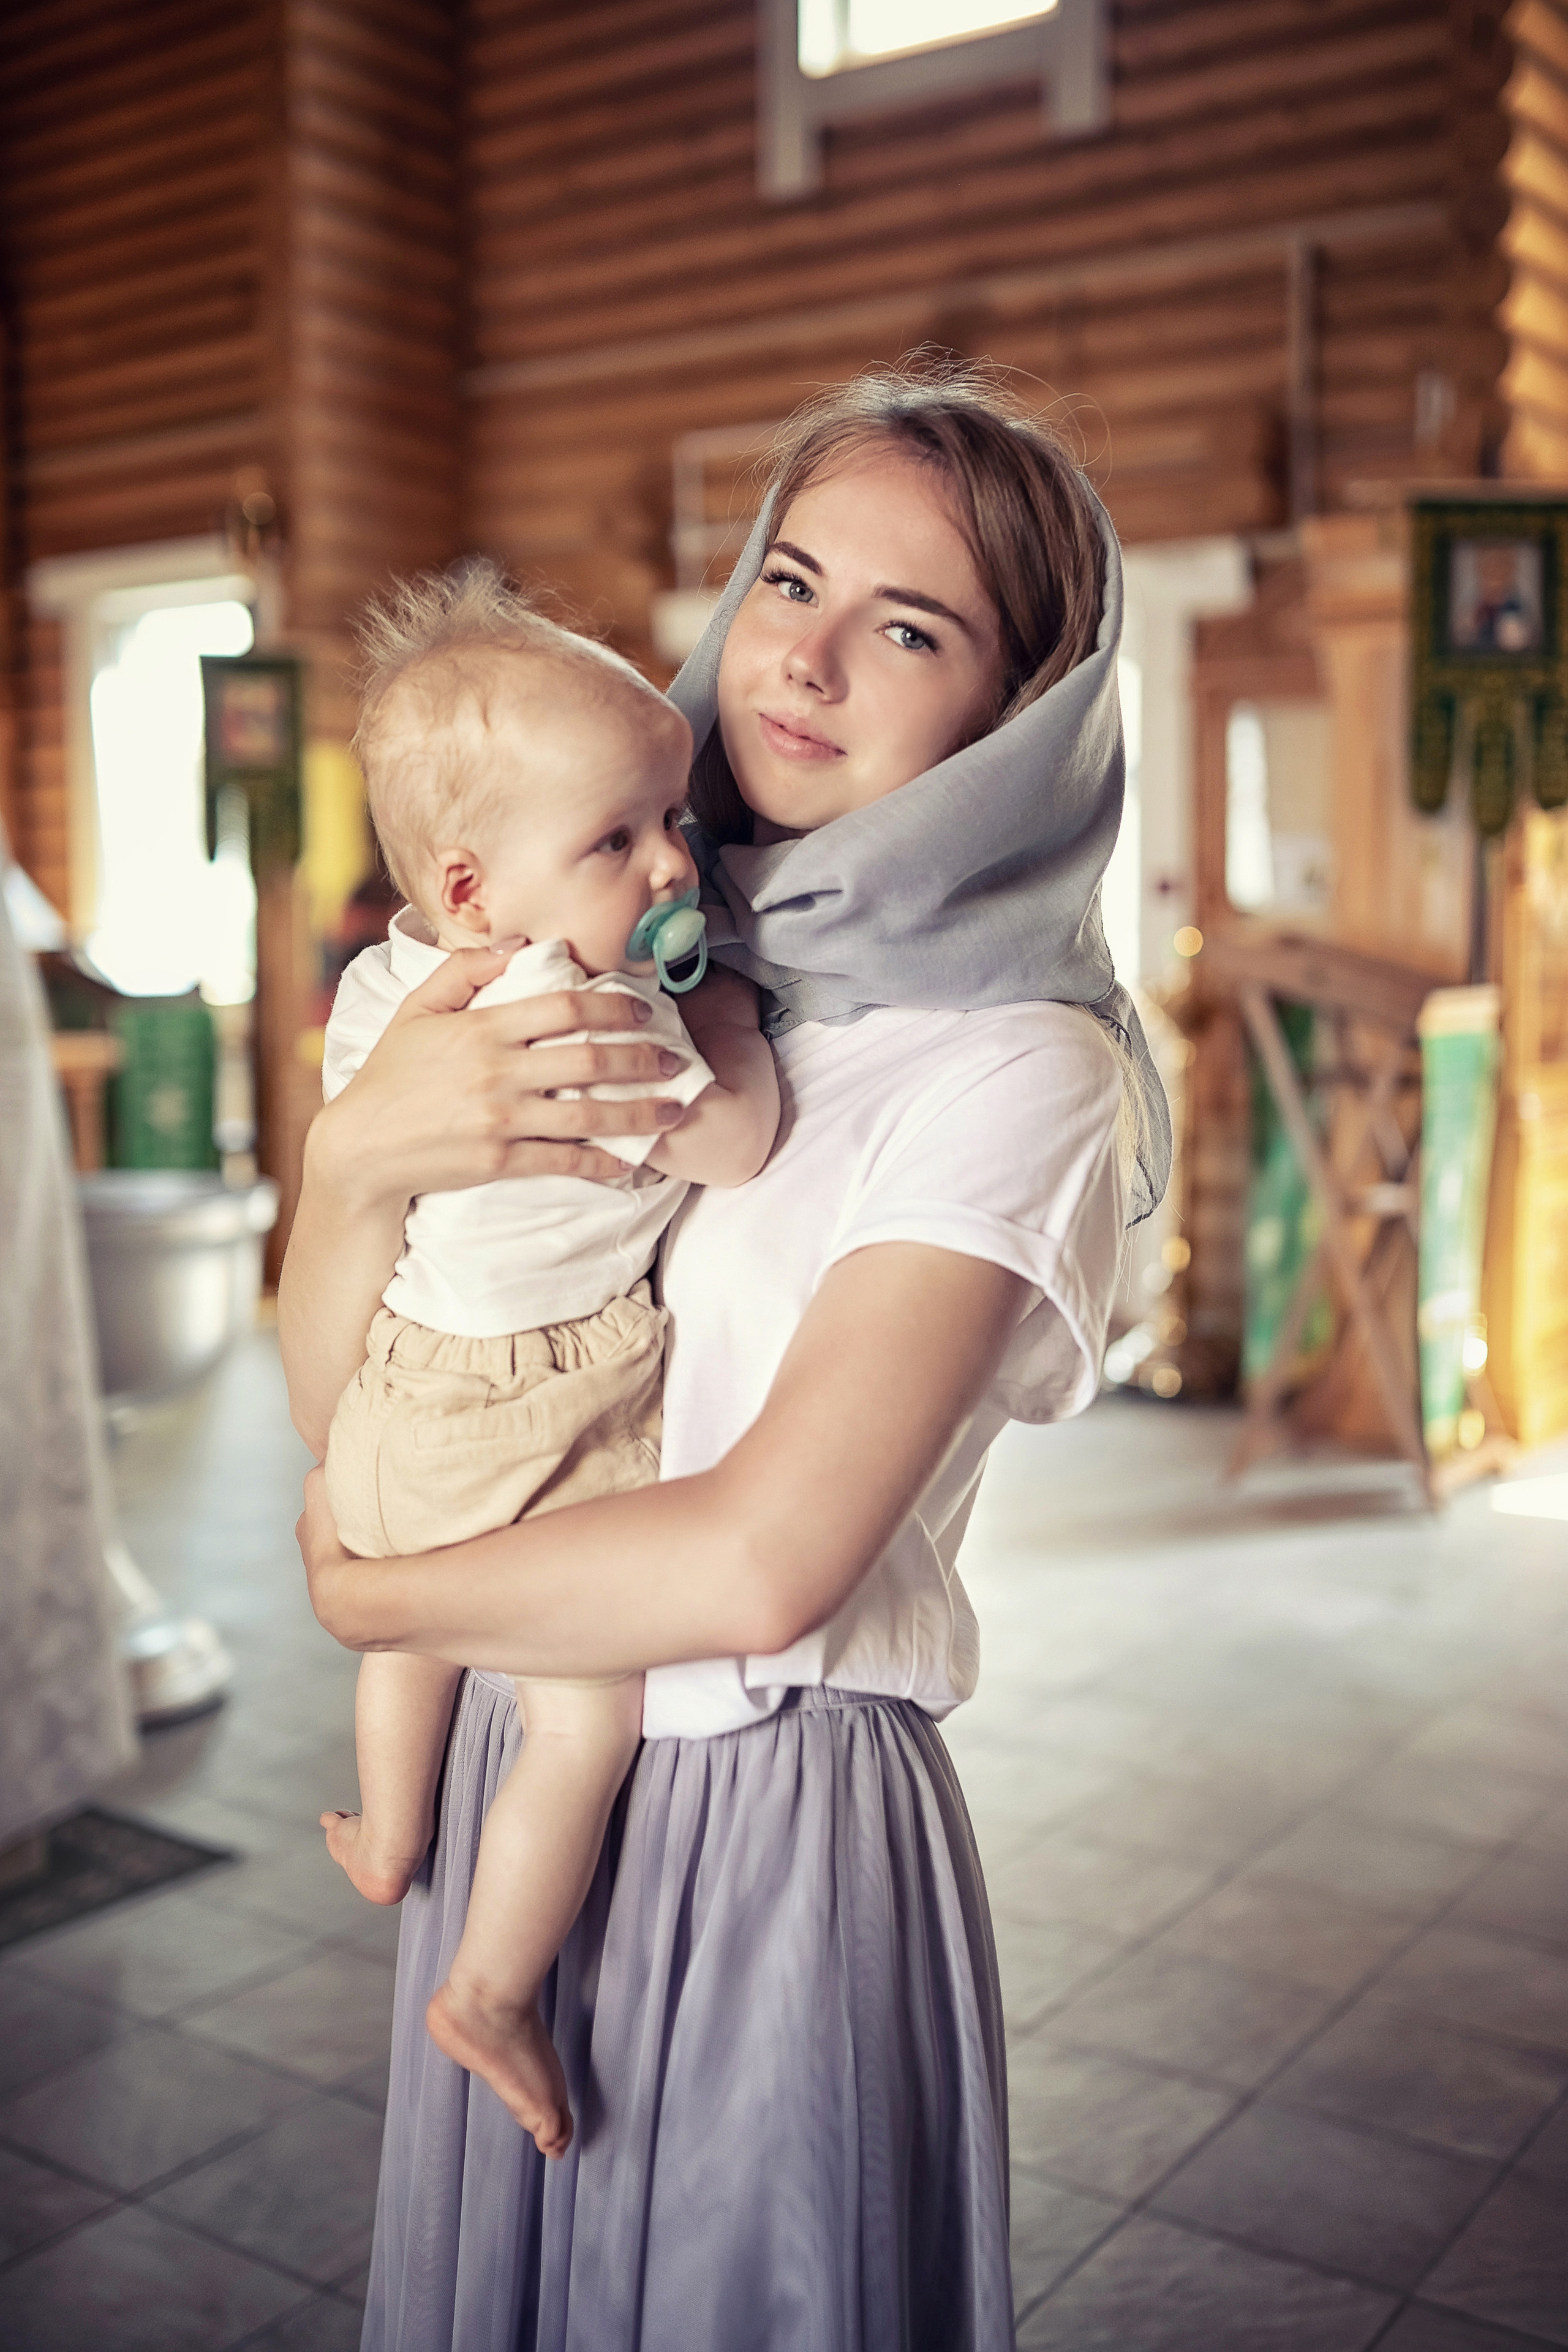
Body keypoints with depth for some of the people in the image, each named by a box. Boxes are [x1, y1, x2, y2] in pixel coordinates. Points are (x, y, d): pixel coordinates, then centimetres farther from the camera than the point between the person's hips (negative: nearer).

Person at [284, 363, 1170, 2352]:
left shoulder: (1012, 1064, -15)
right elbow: (338, 1410, -1)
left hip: (772, 1830, -5)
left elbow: (759, 1565, -24)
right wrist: (357, 1152, -21)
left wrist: (365, 1595, -9)